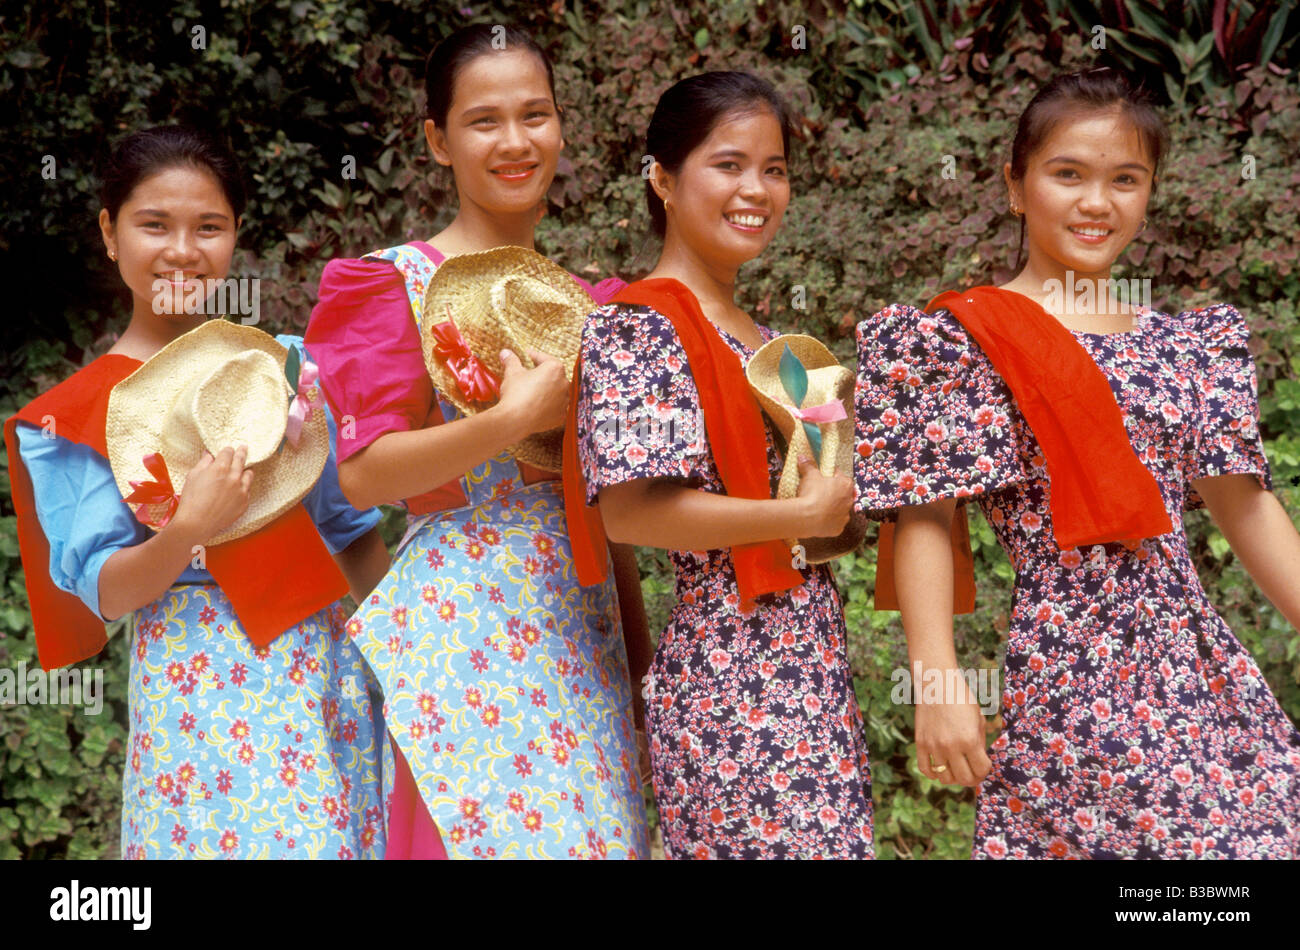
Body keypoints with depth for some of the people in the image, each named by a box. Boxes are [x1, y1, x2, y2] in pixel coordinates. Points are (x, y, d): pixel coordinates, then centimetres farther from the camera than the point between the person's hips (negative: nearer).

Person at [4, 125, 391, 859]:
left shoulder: (286, 362, 7)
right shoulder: (75, 416, -2)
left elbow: (354, 527, 13)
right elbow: (104, 593, -7)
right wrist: (187, 531, -24)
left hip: (324, 664, 3)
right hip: (196, 682, -3)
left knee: (338, 835, 4)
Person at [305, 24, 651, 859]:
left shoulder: (588, 298, 14)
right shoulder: (397, 283, -2)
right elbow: (363, 474, -11)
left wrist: (638, 636, 17)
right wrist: (513, 421, -19)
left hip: (582, 625, 5)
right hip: (460, 622, -5)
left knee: (595, 829, 2)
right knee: (481, 824, -6)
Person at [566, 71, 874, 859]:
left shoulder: (762, 341, 15)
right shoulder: (638, 330, -11)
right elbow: (628, 512, -21)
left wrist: (839, 492, 3)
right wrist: (803, 516, -15)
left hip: (815, 669, 8)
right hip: (730, 673, -8)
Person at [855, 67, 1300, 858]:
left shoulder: (1185, 344, 12)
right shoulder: (964, 340, -3)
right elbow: (925, 520, -7)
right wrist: (939, 687, -14)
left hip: (1198, 668, 5)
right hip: (1065, 677, -5)